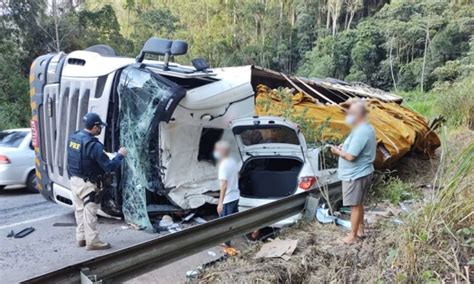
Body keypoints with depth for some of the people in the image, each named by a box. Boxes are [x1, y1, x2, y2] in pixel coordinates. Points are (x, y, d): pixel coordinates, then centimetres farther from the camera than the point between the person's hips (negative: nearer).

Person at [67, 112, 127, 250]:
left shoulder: (73, 137, 2)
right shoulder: (94, 145, -24)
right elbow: (109, 167, -21)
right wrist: (120, 155, -6)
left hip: (74, 180, 8)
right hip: (87, 184, -8)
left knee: (79, 210, 18)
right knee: (90, 212, 2)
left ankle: (81, 238, 29)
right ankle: (92, 241, 11)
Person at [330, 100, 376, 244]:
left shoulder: (360, 132, -26)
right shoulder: (367, 128, 7)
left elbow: (351, 156, -27)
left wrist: (337, 151, -10)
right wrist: (345, 147, 8)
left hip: (355, 175, -10)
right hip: (363, 173, 10)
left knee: (354, 206, 3)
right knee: (359, 204, 22)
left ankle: (353, 236, 17)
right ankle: (360, 229, 37)